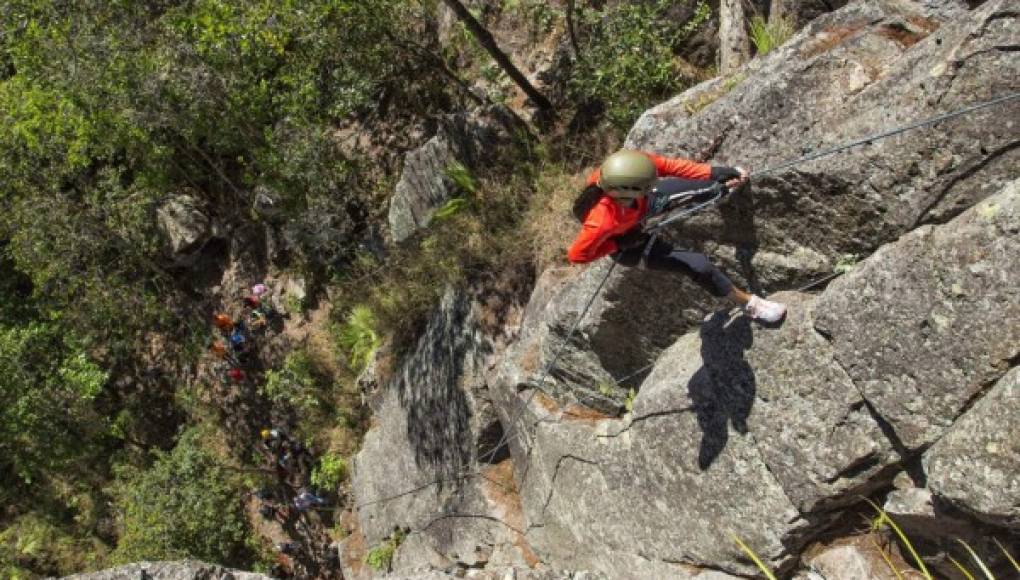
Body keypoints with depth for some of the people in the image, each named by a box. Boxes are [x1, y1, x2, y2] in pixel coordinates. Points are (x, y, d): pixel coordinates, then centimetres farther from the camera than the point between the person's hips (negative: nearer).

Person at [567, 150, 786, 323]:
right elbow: (576, 254, -34)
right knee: (698, 265, -8)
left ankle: (725, 183, 47)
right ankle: (749, 303, 14)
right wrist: (619, 244, -27)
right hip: (627, 245, -5)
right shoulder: (604, 219, -48)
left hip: (642, 207, 6)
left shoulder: (632, 164, -36)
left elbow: (668, 165, -20)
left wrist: (711, 171, -26)